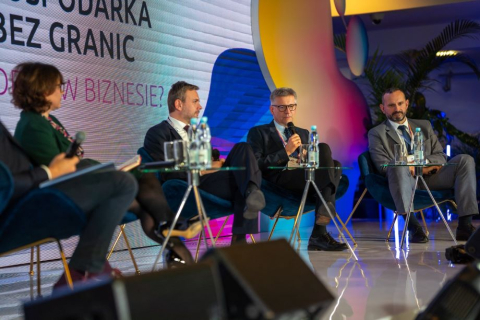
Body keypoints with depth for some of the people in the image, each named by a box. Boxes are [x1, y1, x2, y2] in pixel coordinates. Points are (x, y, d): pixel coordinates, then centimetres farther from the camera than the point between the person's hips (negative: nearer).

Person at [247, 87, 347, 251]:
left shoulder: (303, 133, 32)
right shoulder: (258, 133, 14)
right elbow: (256, 165, -2)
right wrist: (286, 152, -10)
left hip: (305, 181, 6)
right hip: (279, 181, -5)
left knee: (334, 166, -28)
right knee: (324, 148, -24)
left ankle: (319, 233, -33)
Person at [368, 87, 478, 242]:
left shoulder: (424, 126, 23)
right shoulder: (376, 134, 10)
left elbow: (441, 157, 14)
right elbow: (383, 166, -4)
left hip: (429, 178, 4)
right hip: (406, 180, -4)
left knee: (465, 160, -17)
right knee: (399, 167, -37)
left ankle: (465, 225, -25)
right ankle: (413, 226, -40)